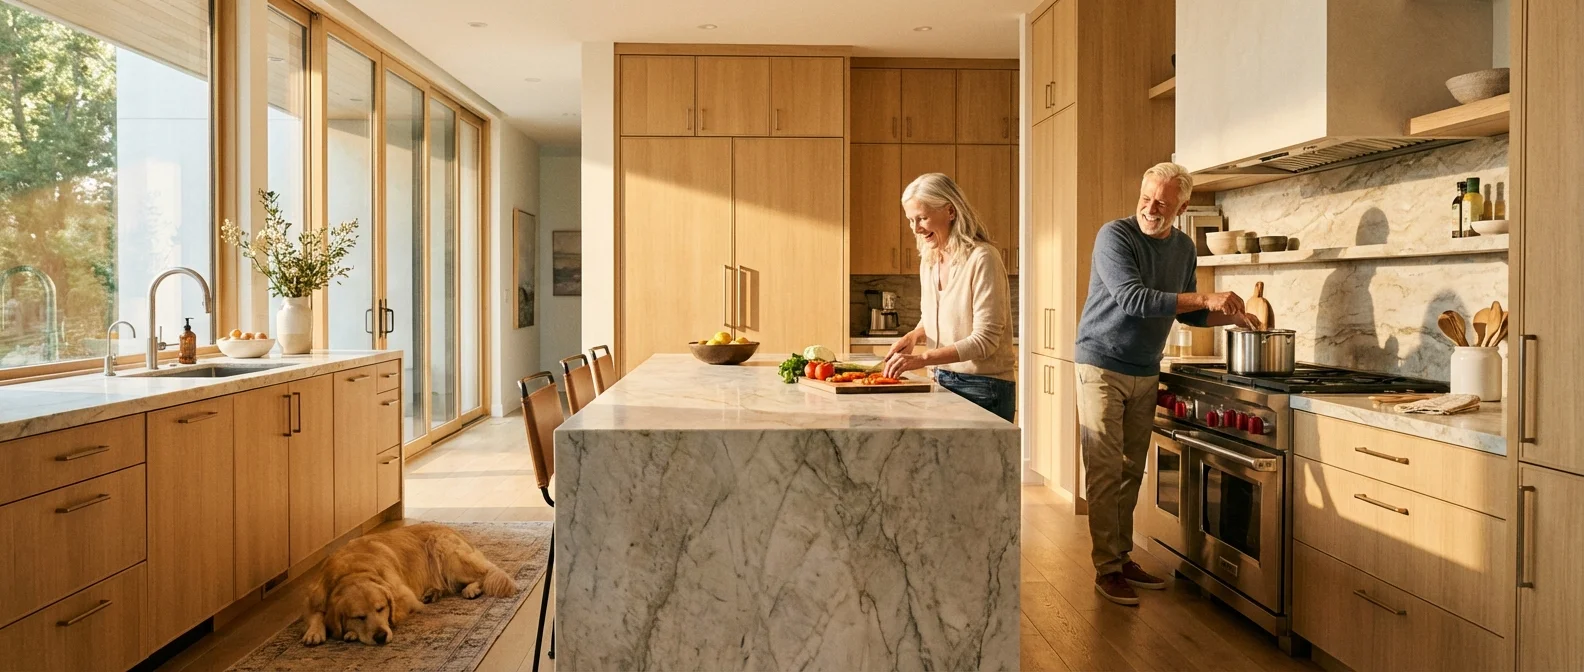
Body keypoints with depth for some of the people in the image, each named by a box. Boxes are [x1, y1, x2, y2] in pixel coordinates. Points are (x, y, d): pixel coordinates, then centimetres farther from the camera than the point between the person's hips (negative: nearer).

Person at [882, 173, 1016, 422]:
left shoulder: (982, 259, -17)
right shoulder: (929, 260, 6)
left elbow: (984, 340, -21)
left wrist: (923, 358, -27)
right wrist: (914, 336, -3)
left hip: (983, 387, -7)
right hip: (943, 382, 7)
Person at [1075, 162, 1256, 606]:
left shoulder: (1184, 248, 8)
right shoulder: (1115, 235, -14)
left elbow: (1187, 313, 20)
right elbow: (1133, 299, -25)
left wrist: (1228, 316, 2)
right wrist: (1206, 298, -25)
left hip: (1145, 374, 6)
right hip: (1101, 367, -6)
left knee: (1131, 472, 11)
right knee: (1106, 472, -5)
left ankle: (1123, 557, 21)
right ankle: (1106, 569, 2)